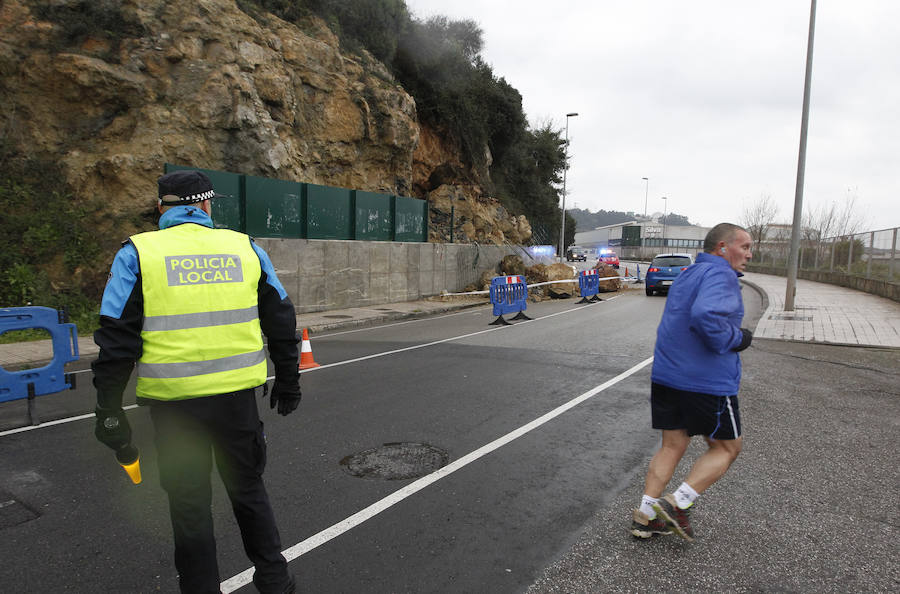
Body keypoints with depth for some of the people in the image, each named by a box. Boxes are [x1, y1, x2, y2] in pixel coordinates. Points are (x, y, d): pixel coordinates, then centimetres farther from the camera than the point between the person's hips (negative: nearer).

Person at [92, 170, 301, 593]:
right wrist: (288, 382, 19)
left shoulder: (137, 253, -1)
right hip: (237, 395, 3)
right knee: (247, 487, 21)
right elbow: (281, 321, 9)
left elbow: (117, 339, -5)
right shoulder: (245, 248, 5)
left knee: (189, 503, 14)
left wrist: (109, 410, 1)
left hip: (174, 401, -2)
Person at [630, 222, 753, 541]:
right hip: (707, 381, -8)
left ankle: (645, 516, 14)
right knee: (726, 447, 11)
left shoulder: (687, 274, 18)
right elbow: (706, 316, -32)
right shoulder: (720, 275, -13)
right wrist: (738, 339, -15)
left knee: (672, 446, 14)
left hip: (665, 375, 8)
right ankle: (678, 504, 2)